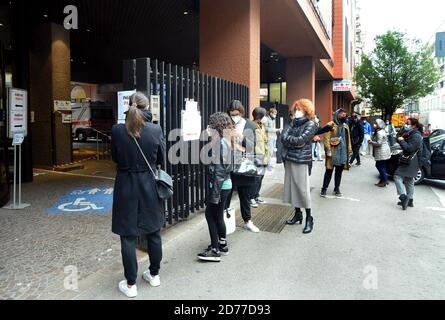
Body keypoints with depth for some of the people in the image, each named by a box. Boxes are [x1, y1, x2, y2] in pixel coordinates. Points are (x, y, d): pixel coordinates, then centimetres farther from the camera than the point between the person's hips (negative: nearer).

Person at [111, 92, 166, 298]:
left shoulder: (117, 130, -10)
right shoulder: (156, 130, -10)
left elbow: (115, 158, 3)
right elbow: (161, 159, 0)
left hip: (126, 186, -1)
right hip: (150, 186, 2)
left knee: (128, 236, 8)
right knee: (153, 232, 17)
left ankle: (131, 284, 17)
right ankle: (154, 274, 32)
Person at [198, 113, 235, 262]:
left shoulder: (221, 143, -18)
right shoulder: (225, 141, 11)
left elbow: (220, 171, -21)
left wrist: (215, 194, -20)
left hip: (220, 186, -9)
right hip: (224, 185, 9)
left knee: (212, 215, 0)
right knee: (216, 216, 17)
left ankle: (215, 250, 9)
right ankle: (222, 245, 29)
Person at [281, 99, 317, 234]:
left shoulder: (310, 124, -4)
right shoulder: (293, 123, 13)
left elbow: (300, 140, -17)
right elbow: (283, 137, 1)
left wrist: (288, 139, -3)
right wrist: (295, 142, -12)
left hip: (301, 160, -6)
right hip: (289, 159, 6)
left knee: (303, 189, -4)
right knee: (291, 187, 10)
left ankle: (309, 219, 8)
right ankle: (297, 214, 24)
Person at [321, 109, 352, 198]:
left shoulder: (345, 126, 14)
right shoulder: (330, 125, -6)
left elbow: (348, 138, 18)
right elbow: (327, 138, -12)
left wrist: (349, 150, 13)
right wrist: (328, 150, -18)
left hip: (343, 152, 6)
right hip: (333, 152, -5)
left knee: (339, 171, 11)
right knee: (329, 171, 0)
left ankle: (337, 189, 21)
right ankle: (324, 189, 9)